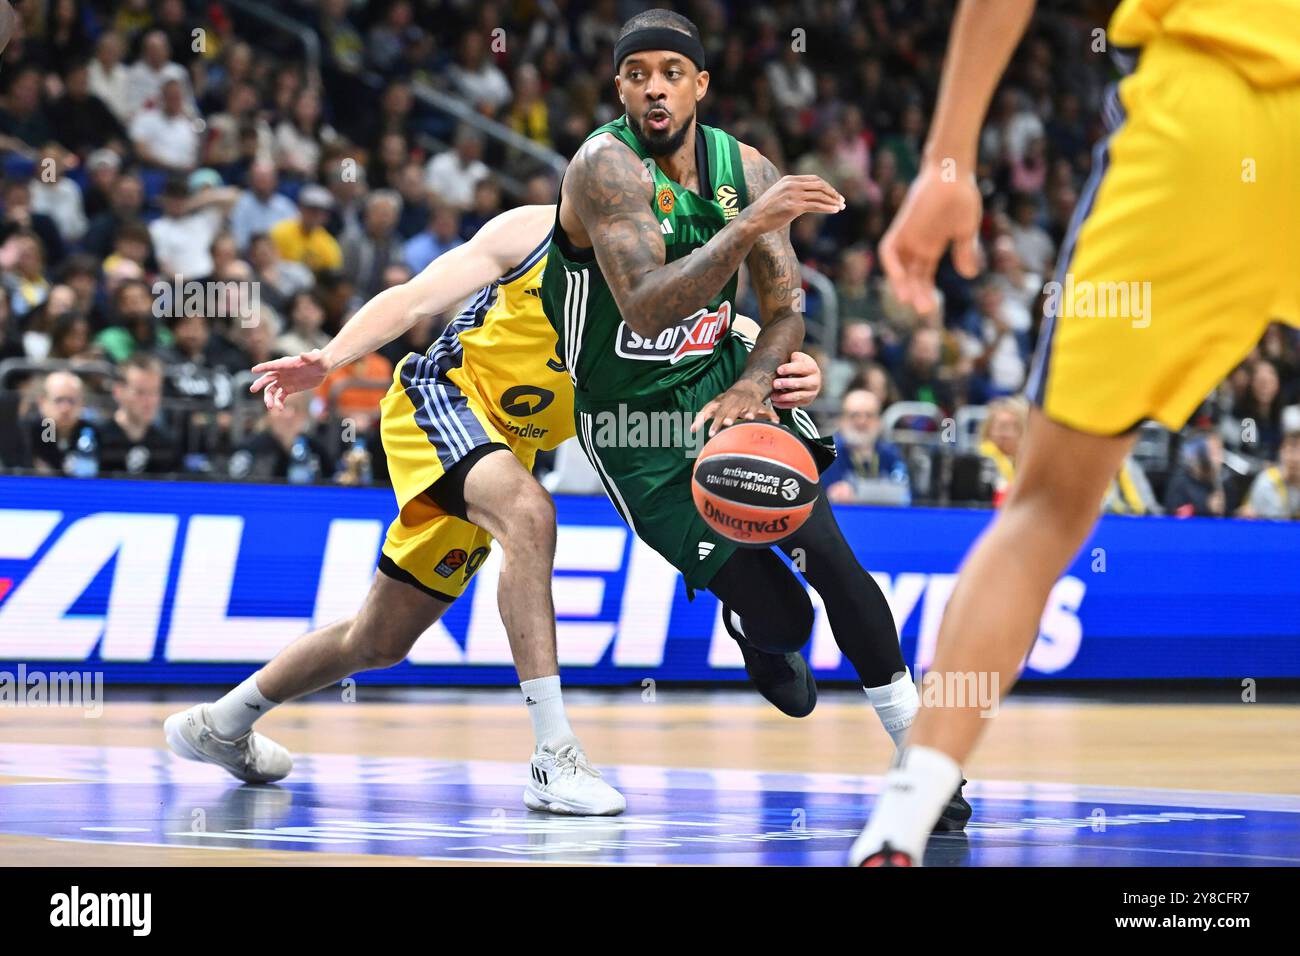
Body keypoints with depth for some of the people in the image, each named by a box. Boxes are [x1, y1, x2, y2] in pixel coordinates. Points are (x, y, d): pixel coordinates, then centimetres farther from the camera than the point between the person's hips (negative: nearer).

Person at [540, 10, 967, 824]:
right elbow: (647, 309, -35)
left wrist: (753, 385, -21)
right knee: (780, 617, -13)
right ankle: (757, 635, 27)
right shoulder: (605, 167, -23)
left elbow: (785, 307, 0)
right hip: (632, 421, -4)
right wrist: (752, 225, -44)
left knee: (830, 556, -12)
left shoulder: (748, 169, -5)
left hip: (723, 380, 4)